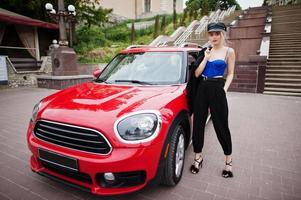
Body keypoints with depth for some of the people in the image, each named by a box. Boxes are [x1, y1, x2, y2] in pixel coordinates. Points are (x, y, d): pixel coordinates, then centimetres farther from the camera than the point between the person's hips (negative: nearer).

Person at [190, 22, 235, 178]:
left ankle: (228, 159, 22)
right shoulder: (207, 52, 14)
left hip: (217, 89, -4)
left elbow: (230, 74, 4)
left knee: (221, 126, 2)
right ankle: (198, 157, 22)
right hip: (202, 89, 4)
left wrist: (224, 89, -9)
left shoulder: (229, 51, 4)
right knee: (198, 124, 6)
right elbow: (197, 74, 5)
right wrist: (206, 57, -2)